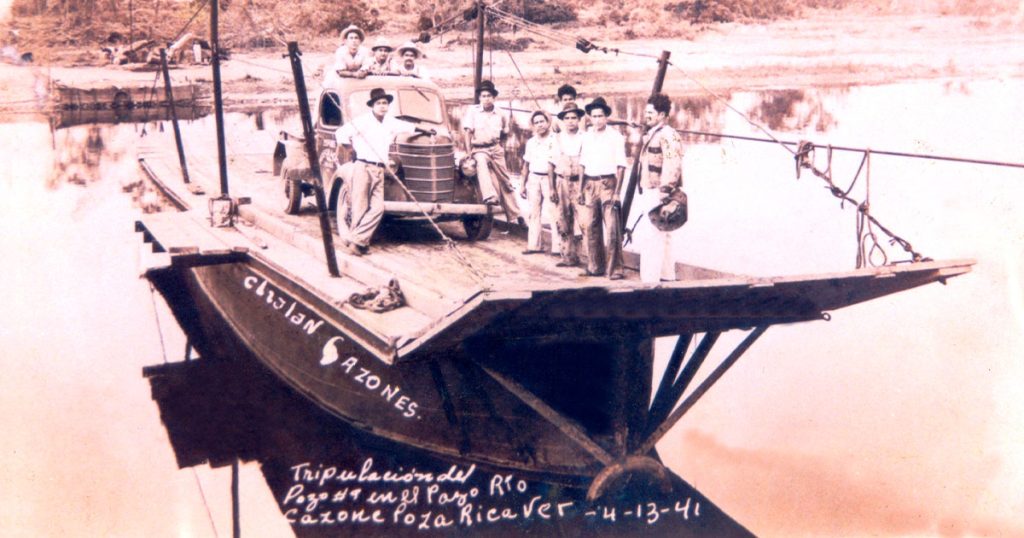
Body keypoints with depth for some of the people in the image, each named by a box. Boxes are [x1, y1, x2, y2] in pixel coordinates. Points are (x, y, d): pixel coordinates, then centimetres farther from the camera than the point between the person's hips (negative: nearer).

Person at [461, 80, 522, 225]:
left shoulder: (500, 114, 8)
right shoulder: (472, 111, 0)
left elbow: (504, 134, 22)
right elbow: (467, 132, -5)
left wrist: (501, 148, 11)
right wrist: (468, 153, -12)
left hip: (496, 149, 3)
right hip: (479, 149, -3)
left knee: (505, 182, 4)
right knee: (481, 161, -39)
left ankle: (514, 216, 11)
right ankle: (490, 196, -52)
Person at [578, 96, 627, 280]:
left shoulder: (615, 137, -3)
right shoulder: (587, 137, 12)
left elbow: (621, 166, -6)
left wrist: (617, 191, -13)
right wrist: (581, 188, 11)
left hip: (608, 184, -5)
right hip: (590, 185, 5)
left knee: (611, 228, -9)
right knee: (591, 228, 8)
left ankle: (615, 268, -4)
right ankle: (595, 266, 18)